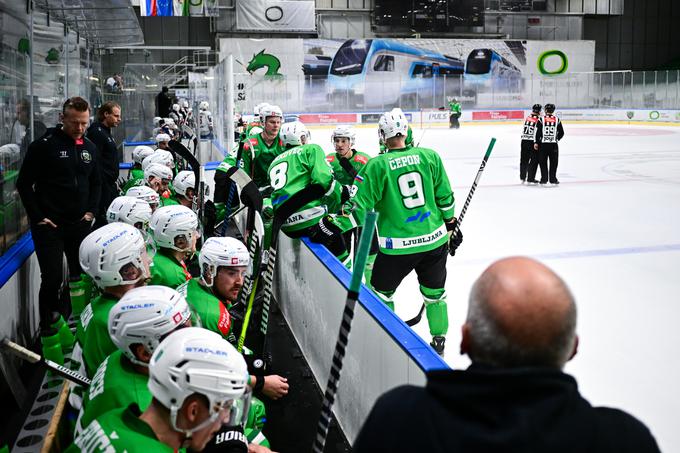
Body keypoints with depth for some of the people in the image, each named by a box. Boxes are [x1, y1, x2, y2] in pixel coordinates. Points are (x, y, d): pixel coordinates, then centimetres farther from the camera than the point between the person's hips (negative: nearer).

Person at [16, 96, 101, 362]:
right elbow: (24, 184, -7)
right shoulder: (44, 146, -9)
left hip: (79, 224, 6)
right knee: (52, 279, -7)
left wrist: (92, 211, 7)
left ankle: (61, 322, 27)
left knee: (82, 276, 9)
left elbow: (96, 183, 19)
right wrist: (38, 217, -10)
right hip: (49, 226, -6)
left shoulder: (90, 148, 8)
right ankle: (49, 334, 5)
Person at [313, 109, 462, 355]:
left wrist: (330, 225, -3)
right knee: (434, 291, 22)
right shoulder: (429, 156, -1)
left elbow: (359, 206, -12)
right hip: (435, 239, 4)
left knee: (382, 291, 18)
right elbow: (445, 197, 5)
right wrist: (451, 225, 18)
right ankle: (439, 340, 32)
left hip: (398, 245, -3)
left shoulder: (377, 166, -11)